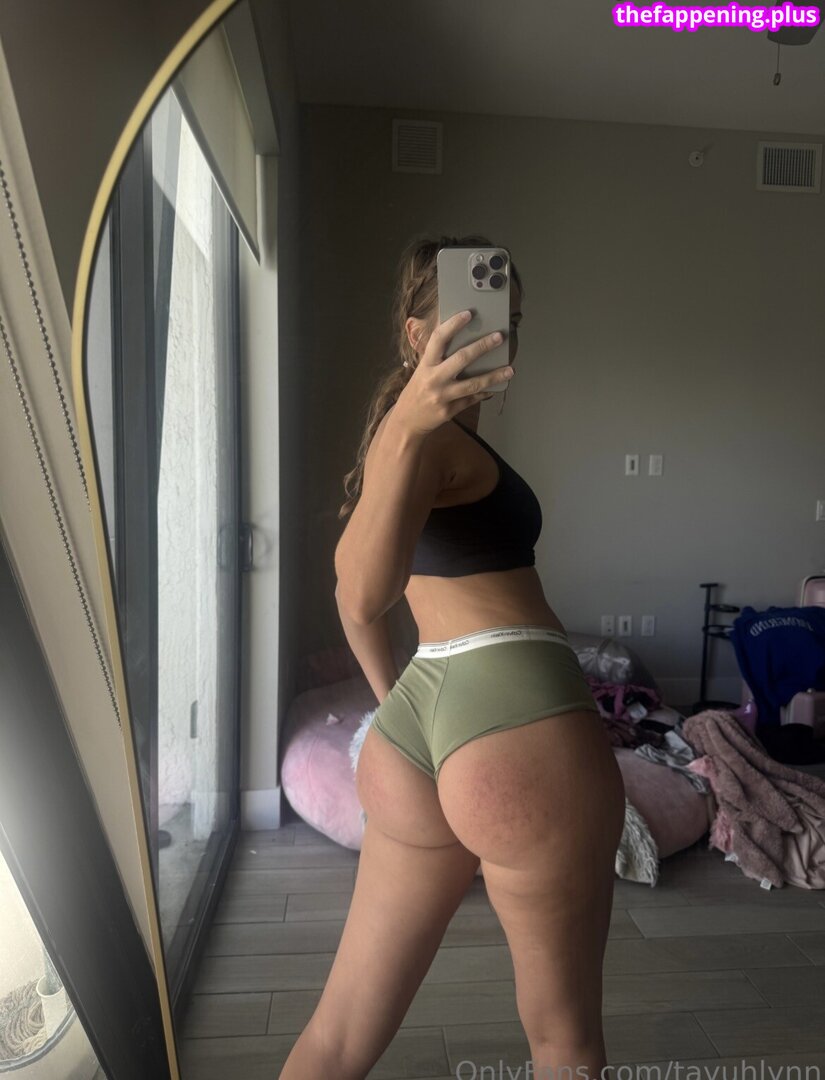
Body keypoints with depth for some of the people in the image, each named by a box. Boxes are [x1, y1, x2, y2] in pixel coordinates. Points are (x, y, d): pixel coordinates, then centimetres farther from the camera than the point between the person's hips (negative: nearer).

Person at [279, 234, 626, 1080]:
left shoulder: (415, 428, 23)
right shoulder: (435, 432, -7)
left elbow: (355, 597, 28)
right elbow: (364, 594, -24)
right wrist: (405, 432, -35)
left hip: (419, 714, 9)